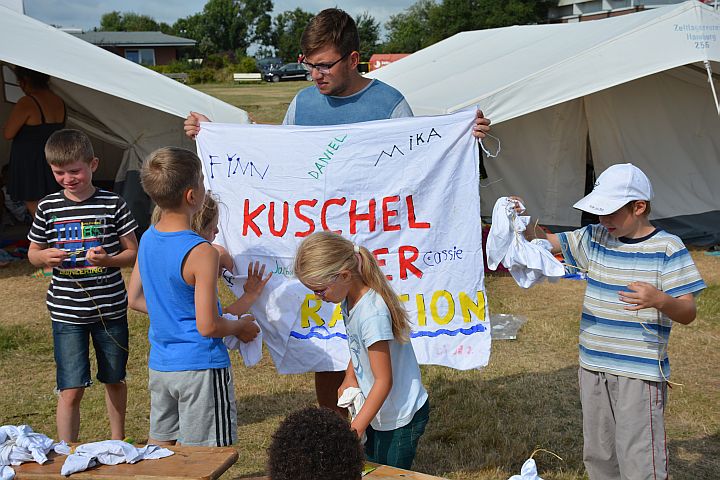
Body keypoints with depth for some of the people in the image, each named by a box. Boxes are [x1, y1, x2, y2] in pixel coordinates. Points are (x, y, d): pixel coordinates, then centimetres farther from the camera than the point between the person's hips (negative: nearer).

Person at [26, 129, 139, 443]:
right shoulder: (48, 207, 0)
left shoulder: (113, 204, -6)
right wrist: (45, 257, -13)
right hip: (66, 313, 0)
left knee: (114, 380, 17)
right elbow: (32, 252, 11)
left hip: (110, 308, 0)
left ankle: (117, 441, 37)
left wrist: (108, 259, -21)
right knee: (71, 390, -3)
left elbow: (133, 252, -1)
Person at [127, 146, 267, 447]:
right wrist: (241, 326, -1)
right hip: (200, 368, -7)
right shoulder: (201, 252, -21)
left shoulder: (148, 239, 2)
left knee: (159, 447, 19)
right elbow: (208, 327, -21)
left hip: (159, 365, 8)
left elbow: (134, 299, 14)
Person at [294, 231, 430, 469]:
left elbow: (384, 381, -26)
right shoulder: (350, 298, -3)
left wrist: (355, 430, -24)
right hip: (380, 411, 9)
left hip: (400, 418, -9)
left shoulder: (372, 314, -30)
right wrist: (349, 379, 2)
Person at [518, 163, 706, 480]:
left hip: (640, 373, -6)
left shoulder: (667, 248, -10)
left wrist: (660, 300, -33)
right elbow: (544, 241, 9)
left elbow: (688, 313, -12)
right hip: (593, 367, 6)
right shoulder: (594, 239, 5)